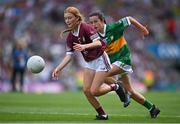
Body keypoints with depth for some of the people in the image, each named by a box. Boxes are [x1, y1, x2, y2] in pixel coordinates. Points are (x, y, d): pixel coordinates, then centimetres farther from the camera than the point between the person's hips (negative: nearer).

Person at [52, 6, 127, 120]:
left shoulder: (86, 28, -20)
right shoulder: (70, 37, 0)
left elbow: (98, 43, -31)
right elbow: (69, 55, -1)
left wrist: (84, 46, -49)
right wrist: (58, 69, -14)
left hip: (101, 60, -7)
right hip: (89, 63, 7)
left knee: (94, 91, -13)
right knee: (86, 90, -4)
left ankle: (115, 87, 13)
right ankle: (102, 114, 11)